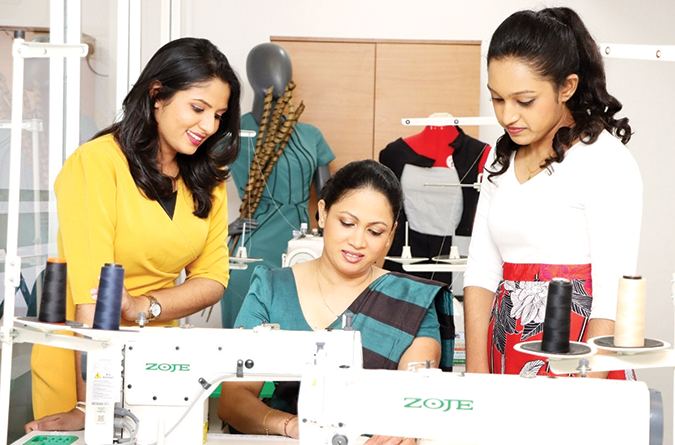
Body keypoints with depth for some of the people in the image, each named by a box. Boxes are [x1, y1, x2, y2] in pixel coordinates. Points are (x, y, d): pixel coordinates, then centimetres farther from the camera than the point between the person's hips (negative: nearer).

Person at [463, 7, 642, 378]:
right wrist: (476, 381, -3)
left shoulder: (605, 160, -10)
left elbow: (613, 292, -16)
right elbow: (481, 270, 6)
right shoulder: (502, 159, 10)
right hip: (505, 352, 5)